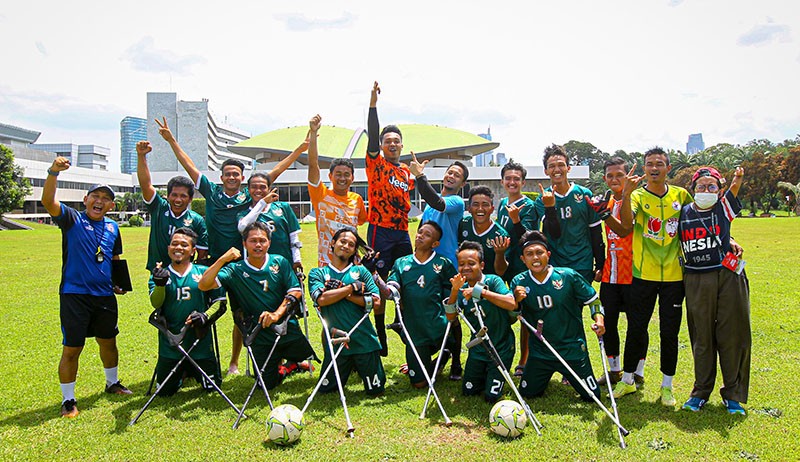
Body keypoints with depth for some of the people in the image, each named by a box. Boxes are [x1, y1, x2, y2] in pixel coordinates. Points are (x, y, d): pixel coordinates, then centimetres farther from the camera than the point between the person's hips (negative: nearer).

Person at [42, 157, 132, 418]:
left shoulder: (112, 227, 9)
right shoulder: (72, 220, -5)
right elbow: (48, 201, -23)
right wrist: (54, 172, -37)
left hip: (105, 295, 5)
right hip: (74, 294, -5)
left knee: (108, 342, 18)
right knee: (71, 349, -1)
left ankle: (112, 383, 39)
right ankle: (68, 400, 14)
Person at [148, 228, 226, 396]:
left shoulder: (204, 272, 1)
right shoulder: (160, 274, 2)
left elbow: (220, 300, 2)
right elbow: (155, 303, -13)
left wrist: (206, 315, -16)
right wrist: (160, 284, -32)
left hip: (200, 343, 0)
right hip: (169, 343, 1)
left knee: (211, 386, 7)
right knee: (164, 391, 9)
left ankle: (192, 370, 38)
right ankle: (182, 373, 40)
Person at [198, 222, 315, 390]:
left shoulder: (280, 263, -1)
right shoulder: (235, 270, -5)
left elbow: (295, 292, -7)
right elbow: (203, 285, -16)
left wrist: (277, 314, -22)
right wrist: (222, 259, -24)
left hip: (288, 330, 1)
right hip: (261, 338, -1)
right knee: (268, 384, 7)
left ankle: (286, 359, 42)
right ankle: (276, 362, 37)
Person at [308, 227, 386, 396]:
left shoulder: (361, 271, 7)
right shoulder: (317, 273, 6)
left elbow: (375, 301, -4)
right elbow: (321, 299, -12)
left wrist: (343, 293, -10)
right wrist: (353, 287, -8)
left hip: (364, 340, 0)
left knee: (375, 390, 6)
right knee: (325, 390, 8)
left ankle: (358, 366, 34)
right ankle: (347, 368, 34)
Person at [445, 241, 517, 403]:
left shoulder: (493, 281, -17)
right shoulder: (462, 289, -2)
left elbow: (512, 304, -32)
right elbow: (450, 316, -12)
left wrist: (480, 292, -34)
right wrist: (454, 291, -27)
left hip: (501, 348, -5)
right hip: (477, 348, 5)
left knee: (491, 396, -1)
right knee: (468, 391, 14)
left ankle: (496, 376, 29)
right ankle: (485, 374, 40)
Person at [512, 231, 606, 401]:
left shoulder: (568, 276, -12)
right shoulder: (519, 282, -8)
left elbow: (593, 299, 1)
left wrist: (598, 319, -17)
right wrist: (517, 300, -22)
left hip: (573, 349, -1)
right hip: (539, 352, 1)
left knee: (592, 395, 7)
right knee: (527, 393, 9)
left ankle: (569, 375, 37)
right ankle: (546, 376, 39)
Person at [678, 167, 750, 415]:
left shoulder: (723, 207, 1)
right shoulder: (684, 212, 5)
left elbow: (733, 191, -19)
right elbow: (676, 242, 14)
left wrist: (737, 181, -40)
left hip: (729, 276, -1)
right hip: (696, 281, 1)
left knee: (733, 335, 4)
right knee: (701, 337, 8)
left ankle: (733, 394, 18)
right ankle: (701, 391, 21)